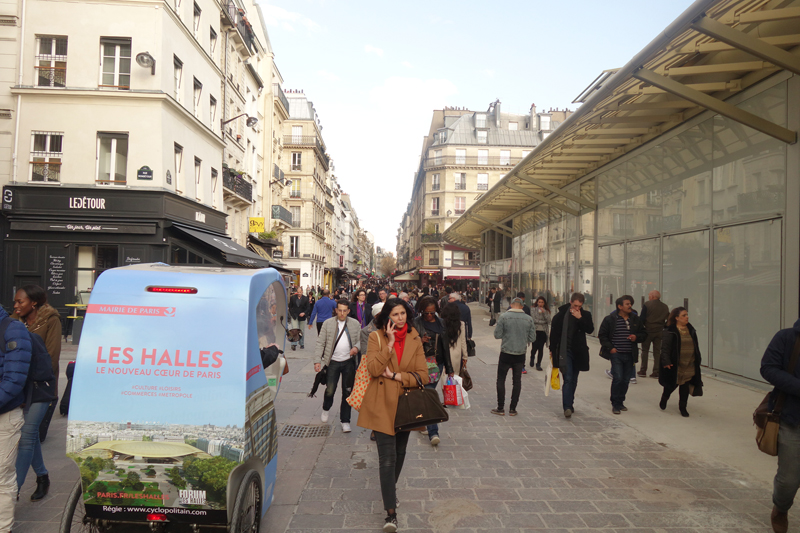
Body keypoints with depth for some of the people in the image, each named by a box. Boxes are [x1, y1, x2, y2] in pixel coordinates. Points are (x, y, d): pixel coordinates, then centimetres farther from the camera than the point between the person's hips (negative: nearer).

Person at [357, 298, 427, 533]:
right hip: (382, 404, -3)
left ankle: (391, 487, 47)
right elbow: (373, 369, -18)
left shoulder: (414, 339, 2)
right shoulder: (376, 337, -4)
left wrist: (396, 376, -14)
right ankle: (391, 513, -2)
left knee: (400, 452, 20)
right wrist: (390, 343, -21)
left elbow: (422, 375, -3)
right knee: (387, 457, -8)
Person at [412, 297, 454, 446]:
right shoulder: (416, 323, -4)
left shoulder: (441, 323, 10)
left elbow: (445, 346, 13)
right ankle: (433, 432, -9)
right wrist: (420, 341, -22)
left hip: (438, 363, 4)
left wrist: (449, 368, 13)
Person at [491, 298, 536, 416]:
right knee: (517, 381, 12)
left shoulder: (504, 317, -11)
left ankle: (500, 408, 10)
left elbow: (497, 335, -9)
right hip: (521, 354, 2)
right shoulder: (529, 319, -3)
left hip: (506, 354, -2)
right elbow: (532, 338, 1)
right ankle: (512, 409, 16)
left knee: (501, 380, 8)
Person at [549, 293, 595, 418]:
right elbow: (554, 332, -1)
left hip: (578, 352, 4)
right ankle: (567, 407, -15)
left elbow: (590, 329, -10)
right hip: (564, 352, -4)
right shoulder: (561, 315, -5)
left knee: (573, 380, 13)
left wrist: (580, 318, -20)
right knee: (568, 379, -12)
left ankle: (569, 404, 26)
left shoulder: (585, 315, 3)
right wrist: (552, 349, -1)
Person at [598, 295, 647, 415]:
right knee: (618, 378, -10)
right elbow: (602, 335, 0)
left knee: (626, 380, 10)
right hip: (616, 354, -4)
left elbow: (644, 333, 16)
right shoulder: (610, 319, -5)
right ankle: (615, 404, 3)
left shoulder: (636, 319, 7)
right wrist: (610, 348, -8)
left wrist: (637, 337, -5)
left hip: (630, 355, 4)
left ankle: (620, 402, 27)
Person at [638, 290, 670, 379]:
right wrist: (662, 326, 14)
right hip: (659, 332, 4)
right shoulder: (665, 307, 5)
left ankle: (643, 371, 9)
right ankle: (656, 371, 9)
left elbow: (642, 318, -12)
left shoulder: (647, 304, -10)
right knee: (657, 351, 10)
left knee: (645, 350, 7)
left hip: (648, 331, -4)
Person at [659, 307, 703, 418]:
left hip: (689, 365, 5)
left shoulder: (691, 330, 8)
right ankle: (664, 399, 34)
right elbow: (665, 347, -13)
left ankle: (682, 407, 20)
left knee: (685, 386, 7)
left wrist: (697, 360, 16)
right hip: (675, 365, -5)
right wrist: (666, 362, -20)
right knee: (672, 384, 6)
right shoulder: (670, 331, -11)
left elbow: (696, 346, 17)